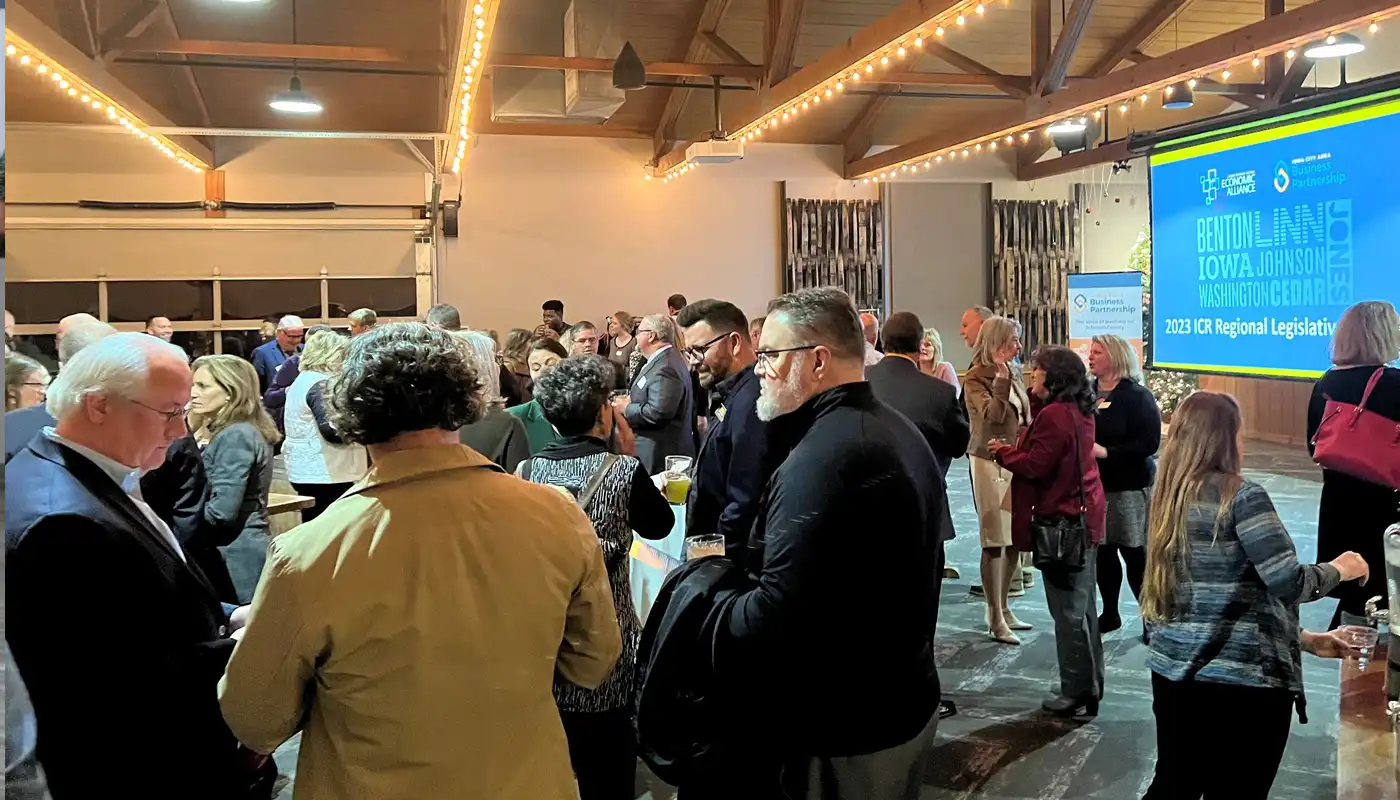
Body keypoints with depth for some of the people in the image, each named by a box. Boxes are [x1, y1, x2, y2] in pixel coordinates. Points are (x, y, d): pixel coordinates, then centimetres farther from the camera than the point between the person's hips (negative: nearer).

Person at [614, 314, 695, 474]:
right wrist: (631, 399, 7)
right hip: (658, 450, 10)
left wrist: (627, 408, -13)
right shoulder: (664, 359, 14)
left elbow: (658, 413, -28)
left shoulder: (665, 367, -19)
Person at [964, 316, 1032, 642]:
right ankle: (995, 618, 2)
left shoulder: (1013, 375, 12)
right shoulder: (976, 378, -9)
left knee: (1016, 539, 11)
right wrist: (1001, 376, -25)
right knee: (995, 541, -4)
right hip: (991, 463, -7)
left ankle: (1004, 608, 24)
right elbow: (993, 414, -24)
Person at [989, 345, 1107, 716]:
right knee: (1082, 607, 17)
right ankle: (1090, 683, 27)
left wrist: (1003, 451, -4)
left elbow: (1035, 465, -20)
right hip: (1083, 516, 10)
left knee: (1067, 610, -2)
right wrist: (1015, 449, 7)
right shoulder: (1078, 411, 11)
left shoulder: (1054, 414, -19)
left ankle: (1076, 690, 6)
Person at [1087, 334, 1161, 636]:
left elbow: (1148, 443, -18)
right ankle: (1110, 614, 25)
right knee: (1102, 552, 11)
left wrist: (1106, 452, -24)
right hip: (1094, 486, 6)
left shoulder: (1137, 396, -9)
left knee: (1136, 556, -3)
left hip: (1130, 487, -6)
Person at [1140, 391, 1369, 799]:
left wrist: (1304, 639, 20)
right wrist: (1339, 569, 2)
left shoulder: (1173, 498, 10)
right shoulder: (1242, 496, -12)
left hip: (1175, 671, 7)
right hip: (1244, 680, -7)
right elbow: (1287, 583, -18)